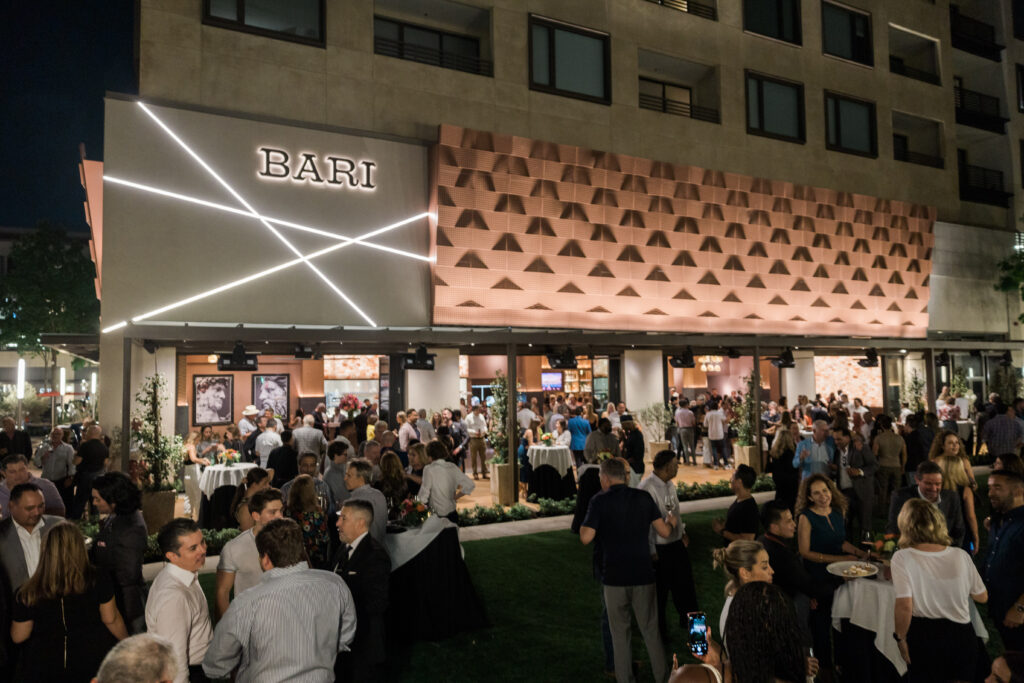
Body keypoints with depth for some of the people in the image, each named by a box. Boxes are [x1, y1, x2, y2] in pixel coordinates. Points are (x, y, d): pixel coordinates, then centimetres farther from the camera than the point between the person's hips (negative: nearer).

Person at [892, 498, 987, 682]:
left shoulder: (902, 557, -15)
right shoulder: (961, 556, -5)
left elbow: (904, 607, -19)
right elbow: (982, 597, 8)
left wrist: (900, 639, -6)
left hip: (923, 636, -3)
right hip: (962, 635, 3)